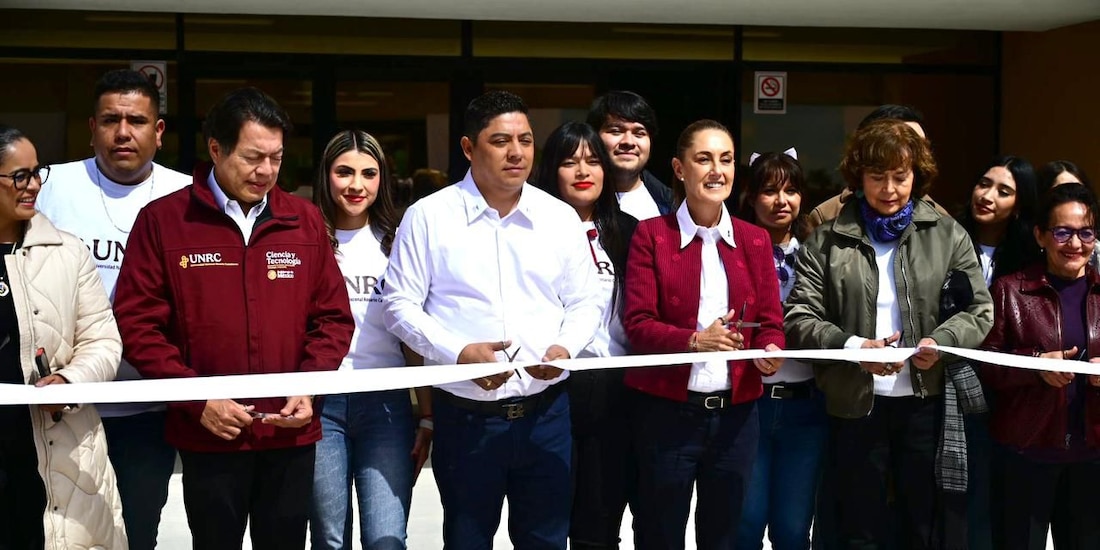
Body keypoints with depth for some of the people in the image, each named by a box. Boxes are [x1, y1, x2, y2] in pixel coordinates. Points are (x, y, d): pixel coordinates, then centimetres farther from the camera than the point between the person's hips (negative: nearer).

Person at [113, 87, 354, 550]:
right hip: (208, 435, -2)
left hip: (291, 434, 2)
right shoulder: (162, 219, -2)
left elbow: (334, 316, 9)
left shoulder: (304, 221, 6)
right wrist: (197, 398, -13)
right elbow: (137, 323, -6)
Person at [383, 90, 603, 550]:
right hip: (464, 415, -2)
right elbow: (400, 305, -3)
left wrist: (565, 347, -10)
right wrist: (458, 353, -17)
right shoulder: (428, 217, -3)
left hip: (546, 412, 2)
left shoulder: (560, 217, 6)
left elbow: (586, 302, 10)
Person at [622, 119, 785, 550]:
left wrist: (770, 352, -16)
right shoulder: (651, 235, -2)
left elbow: (771, 323, 6)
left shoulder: (755, 240, 8)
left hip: (735, 413, 3)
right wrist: (694, 340, -25)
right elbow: (637, 323, -9)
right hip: (666, 411, -3)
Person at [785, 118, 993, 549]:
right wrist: (852, 348, -19)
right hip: (855, 406, -1)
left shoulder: (947, 235, 7)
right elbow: (799, 317, -3)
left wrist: (943, 341, -15)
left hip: (927, 403, 1)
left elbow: (980, 309, 6)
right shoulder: (827, 241, 2)